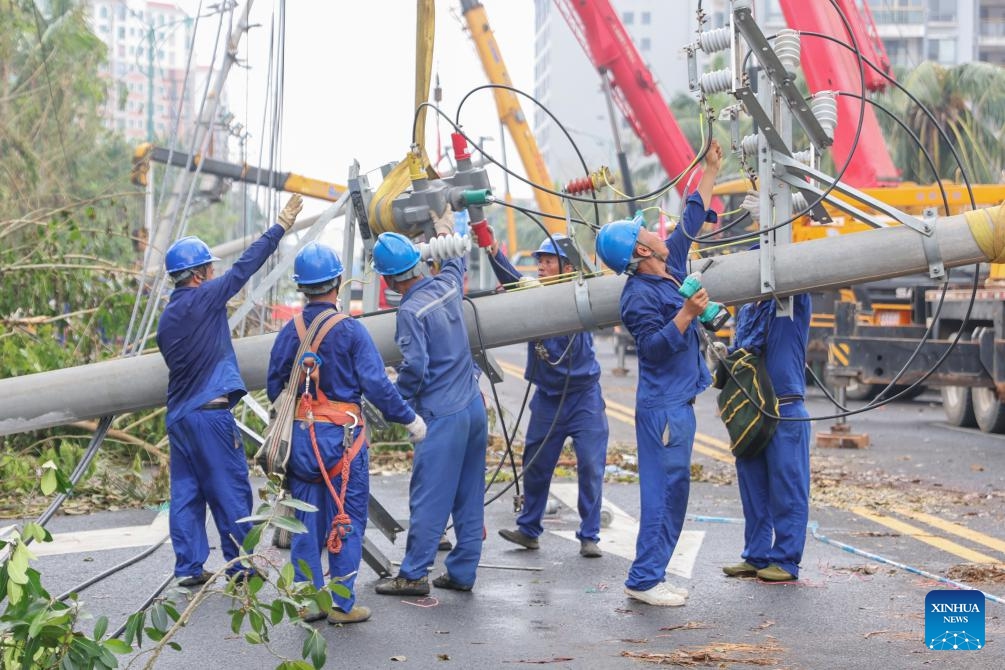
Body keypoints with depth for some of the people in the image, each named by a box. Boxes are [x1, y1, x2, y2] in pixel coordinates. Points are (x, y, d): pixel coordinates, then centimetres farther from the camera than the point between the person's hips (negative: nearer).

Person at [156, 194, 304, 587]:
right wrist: (281, 226, -1)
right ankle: (241, 564, 5)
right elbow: (245, 266, -7)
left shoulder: (167, 318, 13)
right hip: (210, 412, -8)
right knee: (230, 490, 0)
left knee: (186, 492, 8)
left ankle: (188, 567, 9)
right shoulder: (203, 299, -9)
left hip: (178, 416, 8)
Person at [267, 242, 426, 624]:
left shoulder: (290, 333, 3)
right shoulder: (351, 331, -10)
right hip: (342, 435, -4)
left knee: (307, 520, 11)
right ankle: (342, 604, 4)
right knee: (347, 520, 3)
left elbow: (274, 388, 8)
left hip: (301, 436, 4)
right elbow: (376, 385, -12)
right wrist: (409, 419, -1)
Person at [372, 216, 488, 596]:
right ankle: (461, 573, 16)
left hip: (443, 415, -8)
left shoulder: (411, 311, -16)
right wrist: (446, 230, 47)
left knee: (428, 499, -2)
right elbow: (457, 262, 29)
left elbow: (414, 366, -21)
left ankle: (413, 575, 3)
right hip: (474, 407, 8)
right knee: (469, 497, 10)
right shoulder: (447, 287, 5)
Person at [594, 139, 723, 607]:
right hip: (662, 406, -9)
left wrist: (711, 170, 23)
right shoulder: (639, 295, -14)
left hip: (678, 403, 9)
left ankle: (652, 576, 15)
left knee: (673, 489, 10)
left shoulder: (670, 271, 10)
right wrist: (686, 313, -27)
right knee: (662, 490, -9)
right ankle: (644, 579, -5)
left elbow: (691, 221, 20)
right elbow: (655, 346, -21)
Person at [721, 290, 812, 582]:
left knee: (787, 489, -2)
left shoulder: (794, 305, -1)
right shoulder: (745, 311, 15)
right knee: (753, 490, 10)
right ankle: (756, 557, 18)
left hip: (786, 414, -6)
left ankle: (786, 560, 4)